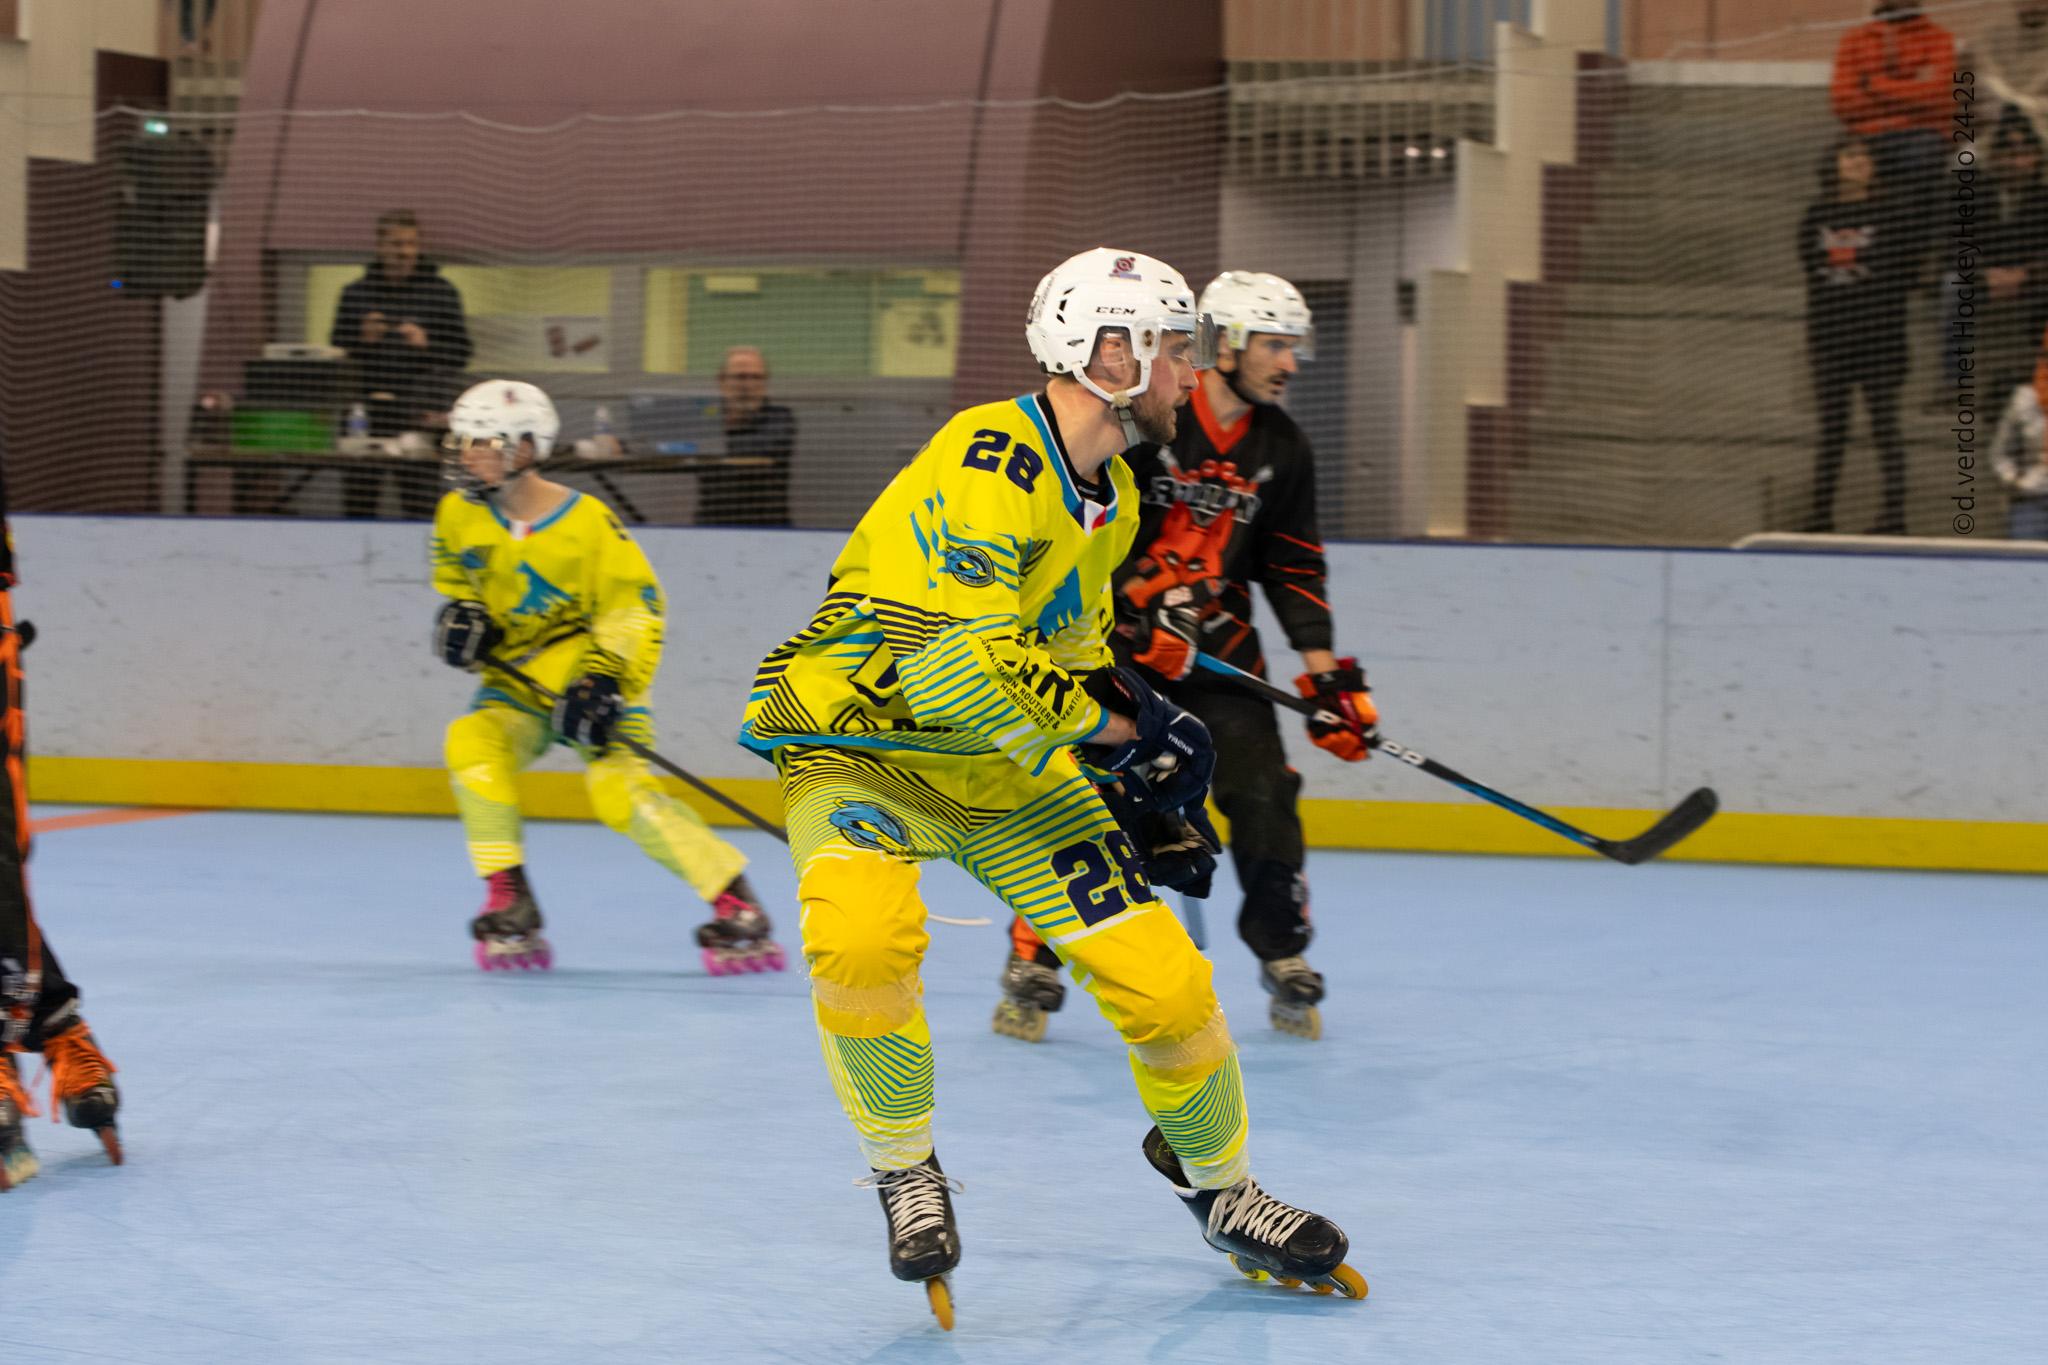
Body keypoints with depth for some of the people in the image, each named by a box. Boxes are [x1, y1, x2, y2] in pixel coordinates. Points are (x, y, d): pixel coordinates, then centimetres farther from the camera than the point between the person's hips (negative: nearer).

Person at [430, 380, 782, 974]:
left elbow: (635, 608, -13)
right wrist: (461, 615, -4)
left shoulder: (588, 521, -16)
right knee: (472, 741, -26)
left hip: (593, 670, -5)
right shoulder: (460, 515, -1)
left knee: (618, 786, -25)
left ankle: (736, 902, -17)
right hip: (516, 680, 5)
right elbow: (455, 578, 19)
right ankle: (508, 904, -17)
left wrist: (602, 681, -25)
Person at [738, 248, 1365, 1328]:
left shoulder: (1112, 495, 8)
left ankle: (1221, 1189, 26)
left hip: (1007, 770, 7)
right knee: (861, 933, -37)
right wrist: (1118, 721, -24)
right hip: (864, 744, -7)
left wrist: (1137, 774, 16)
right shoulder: (987, 464, -24)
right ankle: (904, 1168, -11)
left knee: (1165, 981, -2)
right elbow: (950, 661, -32)